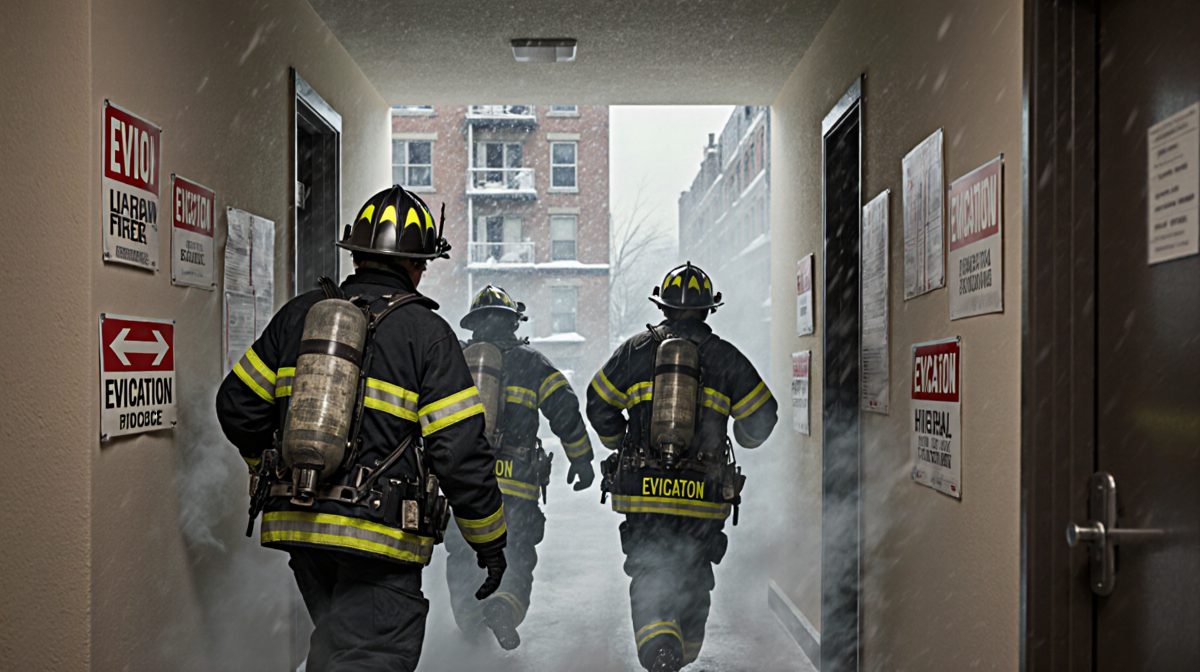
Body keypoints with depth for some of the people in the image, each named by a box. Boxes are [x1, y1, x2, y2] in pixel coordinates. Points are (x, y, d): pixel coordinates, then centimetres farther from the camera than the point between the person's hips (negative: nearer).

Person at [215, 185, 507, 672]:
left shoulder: (299, 315, 7)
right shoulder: (427, 333, -8)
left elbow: (237, 405, 11)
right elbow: (461, 452, -12)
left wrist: (267, 466, 30)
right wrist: (490, 543, 0)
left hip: (297, 524, 6)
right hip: (379, 538, -6)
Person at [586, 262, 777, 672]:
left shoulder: (635, 350, 4)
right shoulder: (725, 356, 3)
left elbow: (599, 404, 9)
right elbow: (761, 416, 5)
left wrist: (619, 443, 27)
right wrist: (746, 439, 28)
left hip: (641, 490, 0)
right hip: (703, 497, 1)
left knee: (647, 572, 6)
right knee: (693, 575, 18)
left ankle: (656, 636, -19)